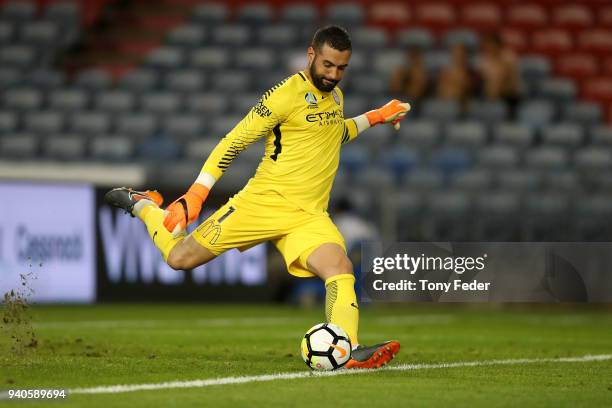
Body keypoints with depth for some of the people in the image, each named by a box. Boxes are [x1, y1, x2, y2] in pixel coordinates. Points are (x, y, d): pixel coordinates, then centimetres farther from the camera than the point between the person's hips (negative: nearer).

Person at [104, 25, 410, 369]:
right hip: (264, 201, -5)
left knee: (340, 269, -23)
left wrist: (373, 118, 23)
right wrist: (196, 195, -17)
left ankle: (349, 352, -31)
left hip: (309, 216, 5)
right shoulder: (288, 93, -12)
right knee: (180, 258, 0)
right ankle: (142, 205, 29)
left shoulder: (336, 96, 12)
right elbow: (234, 141, -11)